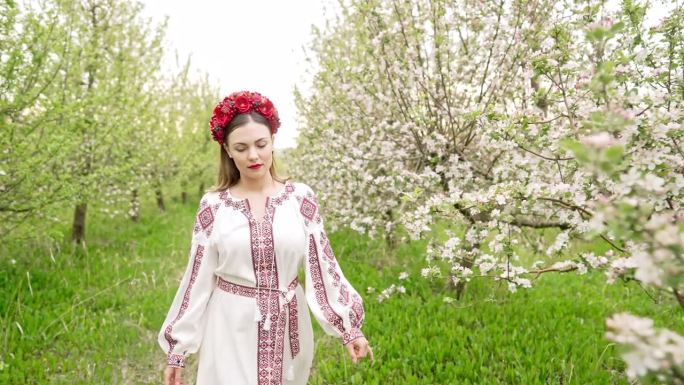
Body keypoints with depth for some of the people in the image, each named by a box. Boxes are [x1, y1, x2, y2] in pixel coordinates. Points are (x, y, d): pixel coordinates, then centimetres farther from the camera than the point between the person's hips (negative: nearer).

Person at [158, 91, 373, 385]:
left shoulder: (300, 197, -4)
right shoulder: (213, 205, -5)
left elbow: (322, 265, 0)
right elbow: (197, 278, -1)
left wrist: (349, 327, 0)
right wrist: (177, 349, 2)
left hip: (287, 327, 1)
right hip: (232, 330, -1)